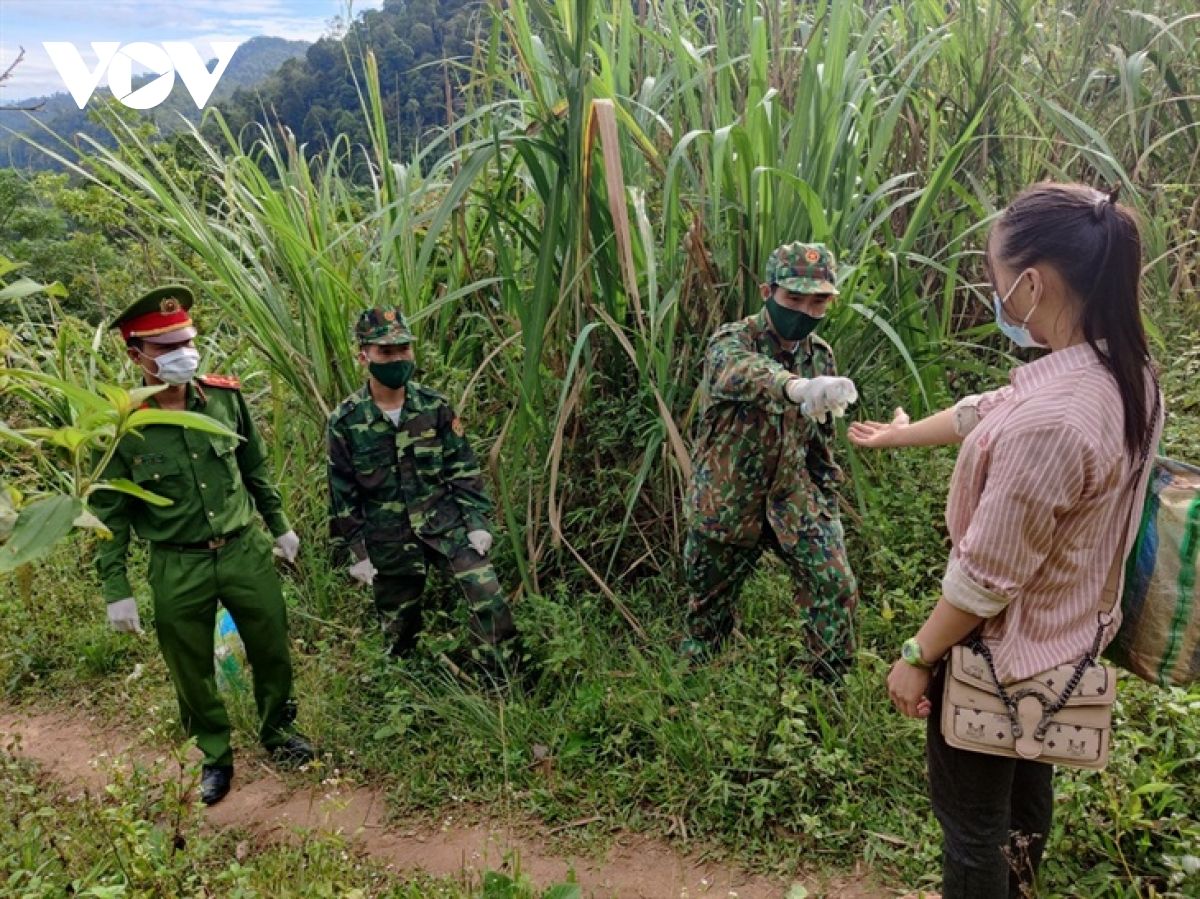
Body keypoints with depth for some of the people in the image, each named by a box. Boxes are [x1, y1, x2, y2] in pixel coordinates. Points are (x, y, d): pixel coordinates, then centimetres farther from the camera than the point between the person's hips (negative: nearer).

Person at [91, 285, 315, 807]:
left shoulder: (224, 396, -7)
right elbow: (108, 515, -6)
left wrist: (279, 526, 14)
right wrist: (116, 591, -6)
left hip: (245, 549, 2)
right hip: (176, 568, -2)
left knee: (272, 650, 15)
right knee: (192, 671, 13)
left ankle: (279, 732, 40)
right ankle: (214, 756, 37)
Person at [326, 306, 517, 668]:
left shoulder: (434, 406, -5)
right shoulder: (345, 422, -9)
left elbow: (463, 467, 1)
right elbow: (343, 493, -4)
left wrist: (477, 522, -4)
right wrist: (357, 552, -3)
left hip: (446, 523, 1)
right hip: (389, 539, 0)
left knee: (488, 596, -13)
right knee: (399, 623, 14)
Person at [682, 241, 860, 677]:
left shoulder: (821, 356, 1)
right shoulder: (731, 341, -17)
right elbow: (743, 374, -44)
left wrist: (827, 501, 14)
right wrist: (798, 387, -64)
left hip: (794, 498, 4)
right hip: (726, 504, -3)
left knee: (836, 588, -7)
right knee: (708, 603, 11)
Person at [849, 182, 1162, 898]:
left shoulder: (1049, 422, -36)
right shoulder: (1124, 367, -7)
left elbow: (986, 579, -27)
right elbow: (989, 410, 10)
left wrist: (916, 658, -12)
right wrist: (900, 435, 24)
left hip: (1002, 655, -9)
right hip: (1064, 636, 9)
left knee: (971, 815, 14)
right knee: (1027, 781, 31)